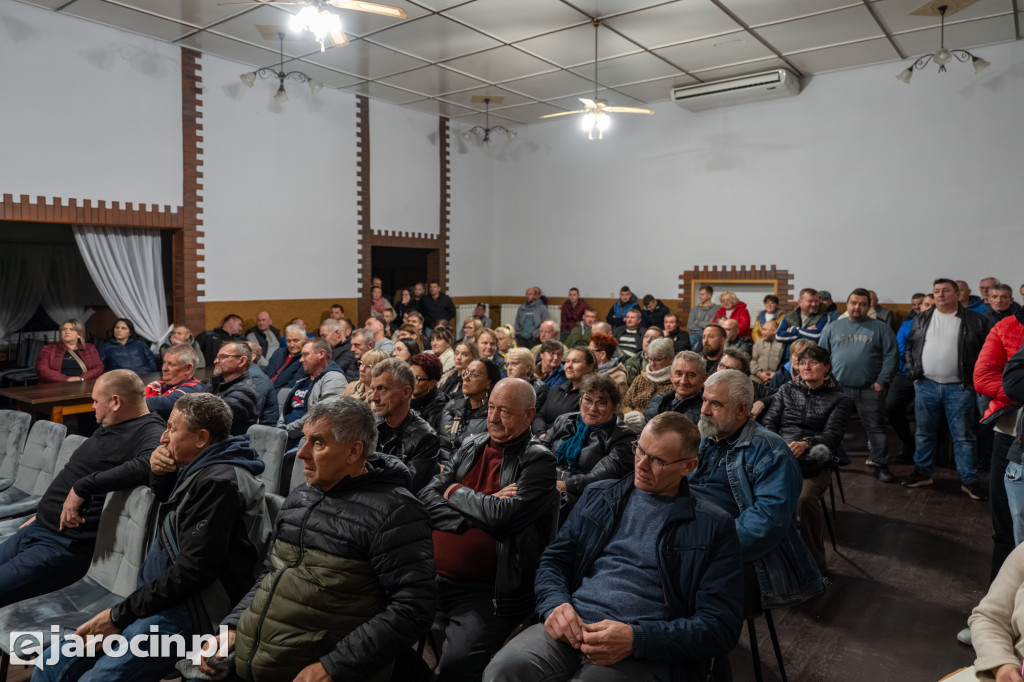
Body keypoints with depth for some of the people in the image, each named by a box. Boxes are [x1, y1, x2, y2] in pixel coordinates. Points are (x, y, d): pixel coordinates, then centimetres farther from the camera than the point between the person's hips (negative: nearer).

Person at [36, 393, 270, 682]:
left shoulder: (218, 481, -21)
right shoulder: (199, 468, 9)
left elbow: (193, 569, -22)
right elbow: (167, 501, 29)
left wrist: (120, 615, -12)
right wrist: (160, 474, 5)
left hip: (187, 612, -9)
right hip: (158, 597, 9)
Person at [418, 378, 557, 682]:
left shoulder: (539, 460, -6)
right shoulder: (470, 448, 11)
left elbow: (504, 516, -19)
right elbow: (426, 498, 3)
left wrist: (458, 493, -3)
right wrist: (480, 509, -12)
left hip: (486, 590, -5)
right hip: (432, 576, 6)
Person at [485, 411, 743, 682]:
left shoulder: (713, 527, 3)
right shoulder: (599, 495, 15)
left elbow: (721, 626, -2)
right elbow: (554, 559, 17)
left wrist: (636, 639, -16)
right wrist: (554, 604, -6)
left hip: (643, 652, -3)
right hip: (570, 626, 4)